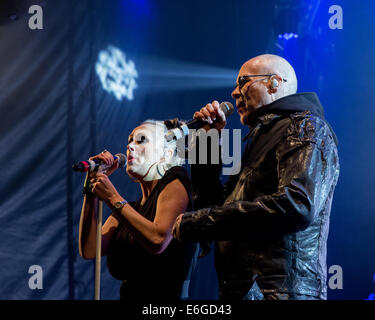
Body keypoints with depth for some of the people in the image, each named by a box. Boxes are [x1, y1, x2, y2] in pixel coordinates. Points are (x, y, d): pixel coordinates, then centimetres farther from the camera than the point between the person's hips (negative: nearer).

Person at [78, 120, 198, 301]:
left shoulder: (175, 185, -1)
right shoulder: (129, 208, 17)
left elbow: (158, 240, -17)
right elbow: (89, 250, 4)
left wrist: (113, 198, -12)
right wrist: (91, 187, 3)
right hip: (129, 296, 5)